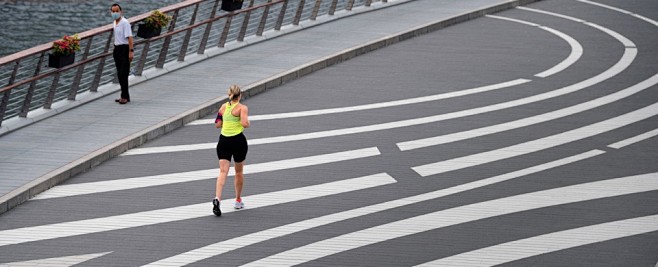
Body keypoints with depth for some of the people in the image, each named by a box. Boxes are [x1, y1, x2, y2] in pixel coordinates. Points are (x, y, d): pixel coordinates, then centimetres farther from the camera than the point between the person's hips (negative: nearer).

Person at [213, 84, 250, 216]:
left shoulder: (223, 107, 8)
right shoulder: (242, 108, -6)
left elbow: (217, 125, 10)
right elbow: (245, 123, -19)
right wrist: (247, 122, 4)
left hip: (223, 141, 3)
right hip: (238, 141, -3)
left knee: (223, 172, -4)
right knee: (239, 172, 17)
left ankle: (217, 198, -27)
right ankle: (238, 201, 29)